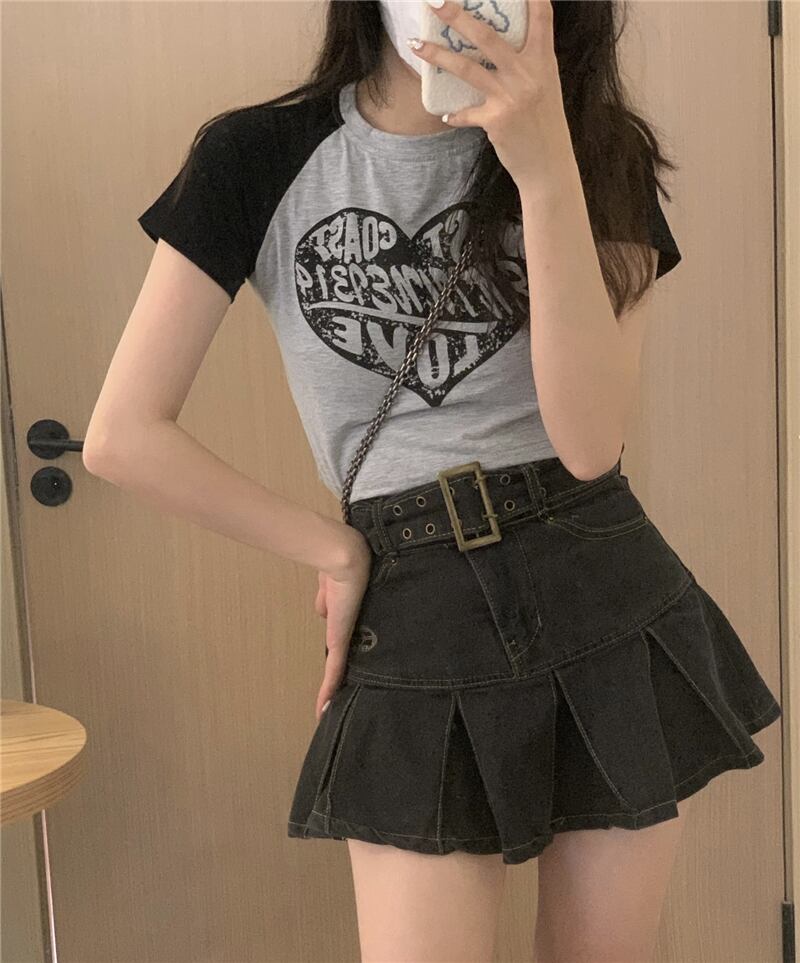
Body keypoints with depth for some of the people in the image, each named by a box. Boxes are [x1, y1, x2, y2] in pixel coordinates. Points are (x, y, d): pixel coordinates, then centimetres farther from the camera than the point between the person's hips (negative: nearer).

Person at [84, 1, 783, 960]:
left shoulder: (602, 149, 1)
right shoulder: (259, 158, -4)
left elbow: (589, 439, -14)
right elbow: (124, 436, -5)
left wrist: (544, 166, -23)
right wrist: (340, 553, -3)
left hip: (609, 602, 2)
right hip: (414, 632, -1)